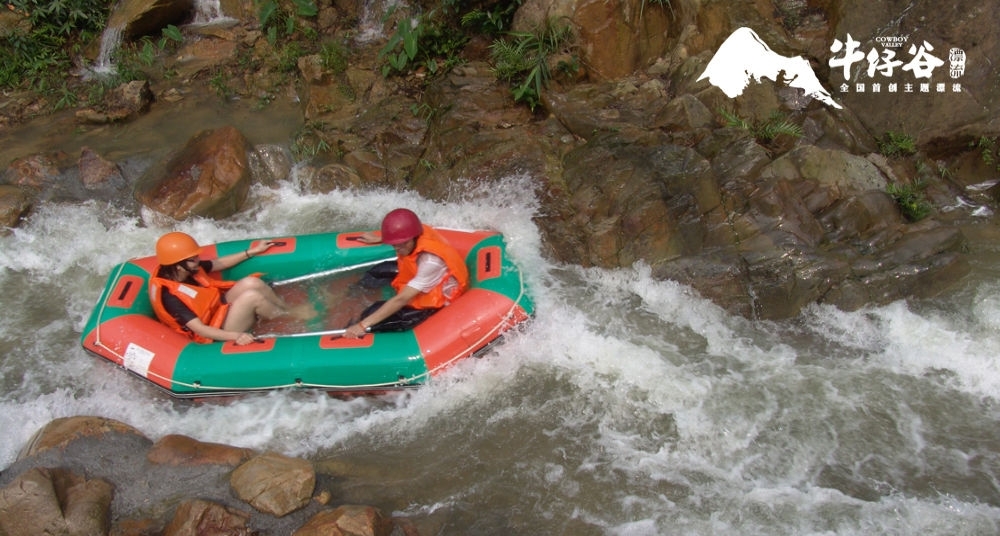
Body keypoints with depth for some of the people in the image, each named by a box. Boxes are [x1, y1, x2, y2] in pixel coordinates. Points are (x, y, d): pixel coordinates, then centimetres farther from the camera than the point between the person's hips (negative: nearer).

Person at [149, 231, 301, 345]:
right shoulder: (170, 297, -29)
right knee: (252, 296, -25)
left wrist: (252, 251, 13)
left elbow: (220, 263, 11)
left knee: (250, 283, -13)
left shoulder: (187, 270, -6)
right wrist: (235, 336, -41)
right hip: (218, 333, -9)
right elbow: (199, 329, -30)